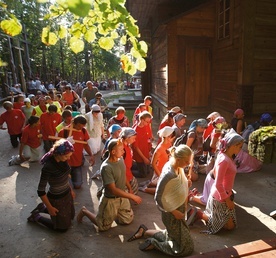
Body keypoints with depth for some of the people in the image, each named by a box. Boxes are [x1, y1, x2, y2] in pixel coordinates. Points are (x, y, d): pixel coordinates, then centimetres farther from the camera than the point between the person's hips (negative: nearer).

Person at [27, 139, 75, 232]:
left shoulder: (63, 160, -11)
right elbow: (41, 191, -23)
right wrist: (50, 208, -15)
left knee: (70, 216, 28)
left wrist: (71, 190, 17)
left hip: (67, 194, 7)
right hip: (56, 199, -7)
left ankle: (43, 207, 35)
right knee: (62, 227, 12)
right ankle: (37, 216, 25)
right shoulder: (48, 167, -33)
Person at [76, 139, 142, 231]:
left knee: (128, 220, 15)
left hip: (122, 197, 7)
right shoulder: (106, 167, -31)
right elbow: (113, 190, -30)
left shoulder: (120, 159, -8)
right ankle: (85, 211, 29)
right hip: (111, 200, -7)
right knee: (103, 226, 9)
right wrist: (132, 196, -28)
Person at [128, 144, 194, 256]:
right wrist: (174, 212, -17)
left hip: (179, 208, 8)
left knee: (172, 236, 27)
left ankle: (144, 231, 30)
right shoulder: (169, 174, -32)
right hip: (172, 213, -8)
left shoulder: (177, 166, -8)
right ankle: (153, 243, 12)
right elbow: (158, 198, -24)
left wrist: (186, 183, -8)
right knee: (185, 247, 7)